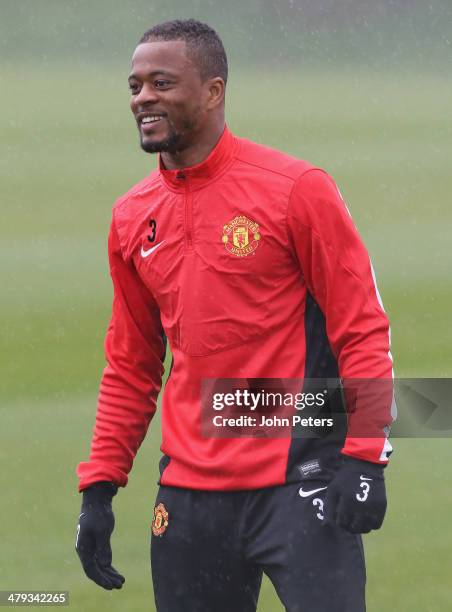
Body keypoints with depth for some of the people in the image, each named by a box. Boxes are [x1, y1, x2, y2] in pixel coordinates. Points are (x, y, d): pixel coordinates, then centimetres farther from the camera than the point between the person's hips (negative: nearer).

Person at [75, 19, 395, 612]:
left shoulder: (296, 189, -6)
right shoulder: (132, 218, 10)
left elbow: (362, 328, -6)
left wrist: (363, 457, -15)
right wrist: (98, 487, 13)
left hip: (300, 483, -5)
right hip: (190, 492, 5)